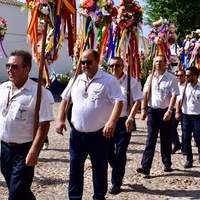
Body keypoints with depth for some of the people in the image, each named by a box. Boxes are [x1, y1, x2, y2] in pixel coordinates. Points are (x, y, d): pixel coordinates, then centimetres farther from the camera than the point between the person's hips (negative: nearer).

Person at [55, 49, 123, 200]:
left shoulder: (109, 80, -8)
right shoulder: (76, 80, 9)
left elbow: (119, 102, -14)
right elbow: (64, 99, 17)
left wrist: (111, 122, -28)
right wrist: (60, 119, 5)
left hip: (99, 134, -4)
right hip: (77, 133, 5)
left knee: (100, 168, 9)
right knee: (75, 167, 10)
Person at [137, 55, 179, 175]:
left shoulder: (171, 78, -4)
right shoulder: (151, 78, 7)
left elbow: (174, 95, -8)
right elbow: (145, 94, 5)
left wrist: (169, 111, -17)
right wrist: (143, 109, -4)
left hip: (165, 112, -2)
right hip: (152, 111, 2)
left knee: (166, 140, 9)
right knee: (151, 140, -2)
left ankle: (167, 164, 24)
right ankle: (146, 167, -7)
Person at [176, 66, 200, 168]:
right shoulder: (185, 87, 4)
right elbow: (180, 100, 7)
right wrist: (178, 112, -5)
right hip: (186, 115, 3)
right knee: (186, 138, 4)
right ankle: (189, 160, 14)